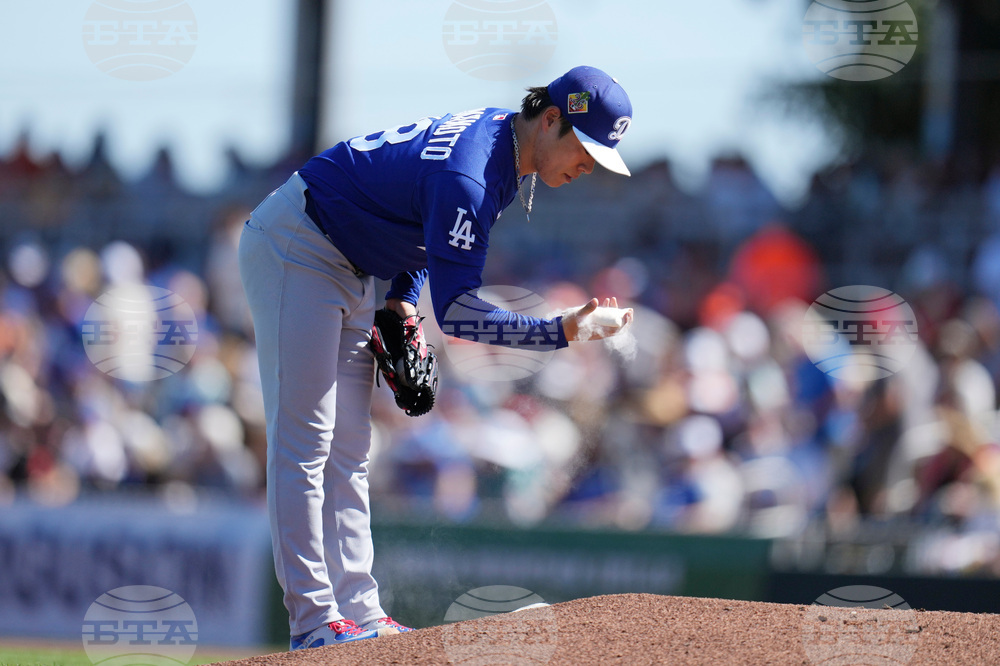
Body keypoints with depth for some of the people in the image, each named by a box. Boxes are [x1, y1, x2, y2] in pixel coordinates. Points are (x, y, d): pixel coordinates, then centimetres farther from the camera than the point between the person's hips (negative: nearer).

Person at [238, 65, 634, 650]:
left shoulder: (502, 135, -1)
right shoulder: (466, 177, -31)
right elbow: (456, 310, -32)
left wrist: (404, 300, 3)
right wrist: (561, 331, -39)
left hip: (346, 266, 11)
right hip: (295, 247, -11)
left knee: (349, 449, 9)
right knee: (306, 441, -12)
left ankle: (358, 609, 10)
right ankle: (314, 619, -14)